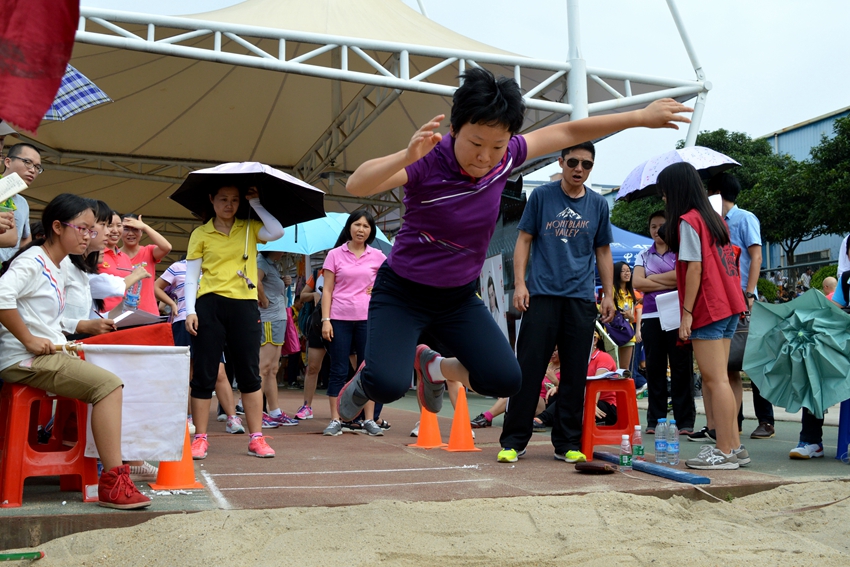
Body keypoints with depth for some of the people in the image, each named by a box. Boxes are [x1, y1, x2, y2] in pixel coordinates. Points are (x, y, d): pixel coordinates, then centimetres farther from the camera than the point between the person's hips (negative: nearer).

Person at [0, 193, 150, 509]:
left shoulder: (60, 271, 18)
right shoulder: (33, 261, -11)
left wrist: (63, 341, 9)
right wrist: (29, 340, -24)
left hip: (48, 356, 10)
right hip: (25, 361, -10)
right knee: (108, 385, -20)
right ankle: (112, 483, -18)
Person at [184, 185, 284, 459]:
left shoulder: (250, 228, 10)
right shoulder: (200, 234, 8)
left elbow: (277, 232, -10)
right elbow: (191, 276, 5)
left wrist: (256, 204, -1)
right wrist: (190, 310, -5)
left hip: (244, 305, 1)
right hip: (209, 305, -1)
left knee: (250, 373, 3)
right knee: (204, 374, 1)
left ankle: (256, 438, 8)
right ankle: (200, 438, 11)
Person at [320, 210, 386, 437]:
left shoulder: (377, 256, 6)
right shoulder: (335, 254, 3)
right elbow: (327, 291, 1)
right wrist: (325, 319, -8)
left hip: (367, 319, 1)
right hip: (339, 319, -1)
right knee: (338, 371, 1)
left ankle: (369, 420, 10)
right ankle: (335, 420, 7)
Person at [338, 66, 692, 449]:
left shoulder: (505, 158, -11)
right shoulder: (427, 161, -25)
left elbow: (567, 132, 3)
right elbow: (356, 185, -38)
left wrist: (640, 117, 5)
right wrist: (407, 156, -56)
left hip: (460, 297, 5)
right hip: (402, 292, -5)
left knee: (505, 380, -6)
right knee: (388, 385, -24)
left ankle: (434, 366, 23)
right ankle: (365, 382, 15)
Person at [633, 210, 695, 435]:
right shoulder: (643, 256, 15)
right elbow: (637, 283, -1)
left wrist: (652, 278, -3)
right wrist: (668, 282, -7)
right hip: (651, 317, 3)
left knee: (681, 367, -3)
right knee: (655, 368, 4)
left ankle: (685, 421, 0)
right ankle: (655, 420, 9)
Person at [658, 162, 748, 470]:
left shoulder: (687, 220, -9)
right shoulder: (715, 219, 17)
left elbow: (695, 268, -15)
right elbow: (716, 265, 16)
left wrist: (686, 314, -14)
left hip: (707, 309, -9)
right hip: (729, 307, 9)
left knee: (715, 380, -8)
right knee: (718, 379, 12)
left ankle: (725, 451, -6)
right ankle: (734, 446, 15)